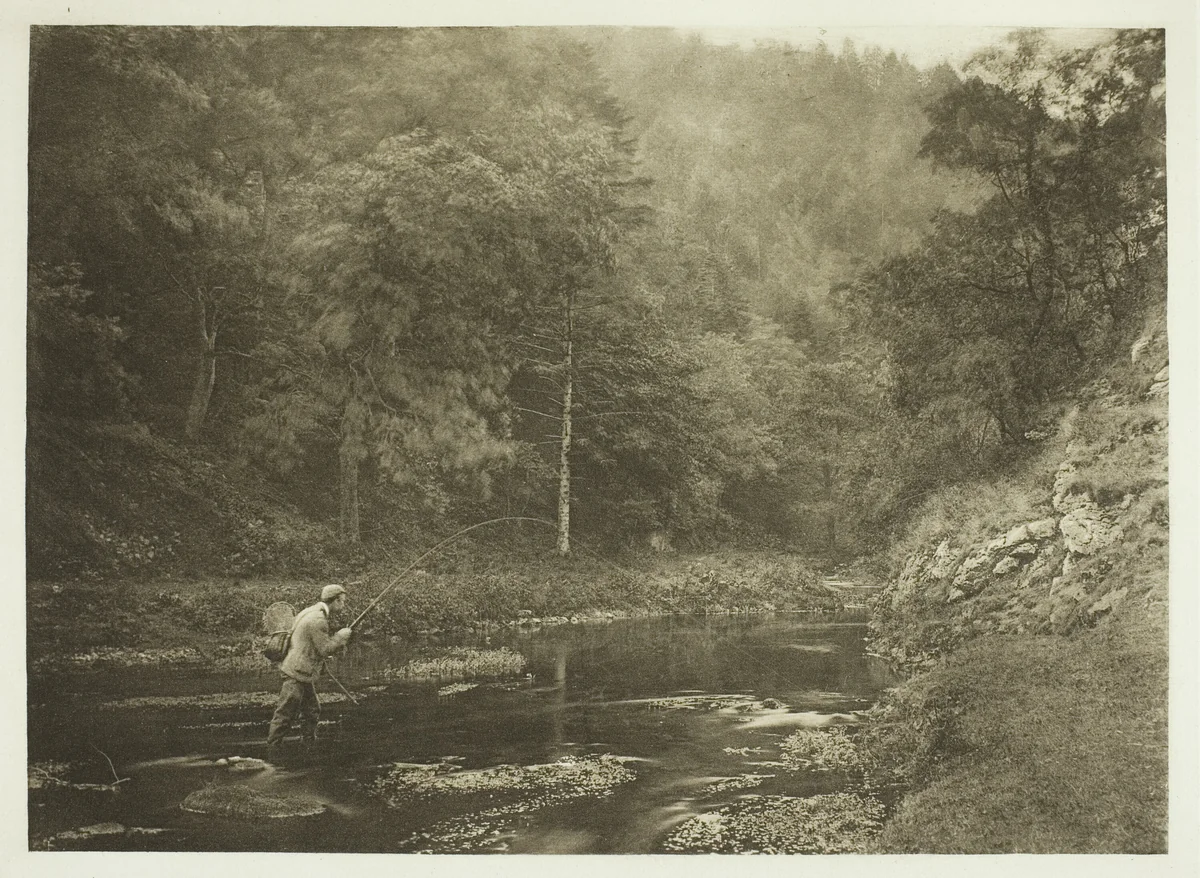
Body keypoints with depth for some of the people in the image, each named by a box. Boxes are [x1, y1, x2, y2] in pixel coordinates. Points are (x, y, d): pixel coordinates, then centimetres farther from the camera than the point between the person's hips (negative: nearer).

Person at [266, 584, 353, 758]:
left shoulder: (312, 612, 13)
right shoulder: (318, 620, -20)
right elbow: (325, 649, -19)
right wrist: (341, 636, -6)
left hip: (304, 674, 11)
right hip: (297, 673, -11)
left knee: (312, 711, 18)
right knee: (286, 714, -5)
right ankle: (272, 750, 1)